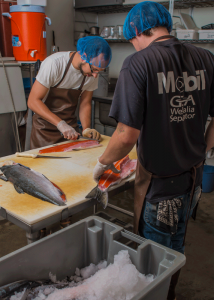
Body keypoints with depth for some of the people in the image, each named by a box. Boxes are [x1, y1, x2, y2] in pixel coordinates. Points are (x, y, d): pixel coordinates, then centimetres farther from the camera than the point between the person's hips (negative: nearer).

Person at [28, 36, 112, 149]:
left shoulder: (92, 73, -8)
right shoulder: (54, 63, -23)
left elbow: (85, 103, 5)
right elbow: (33, 101, -22)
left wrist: (86, 128, -12)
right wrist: (60, 124, -30)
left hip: (70, 127, 4)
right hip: (45, 128, -4)